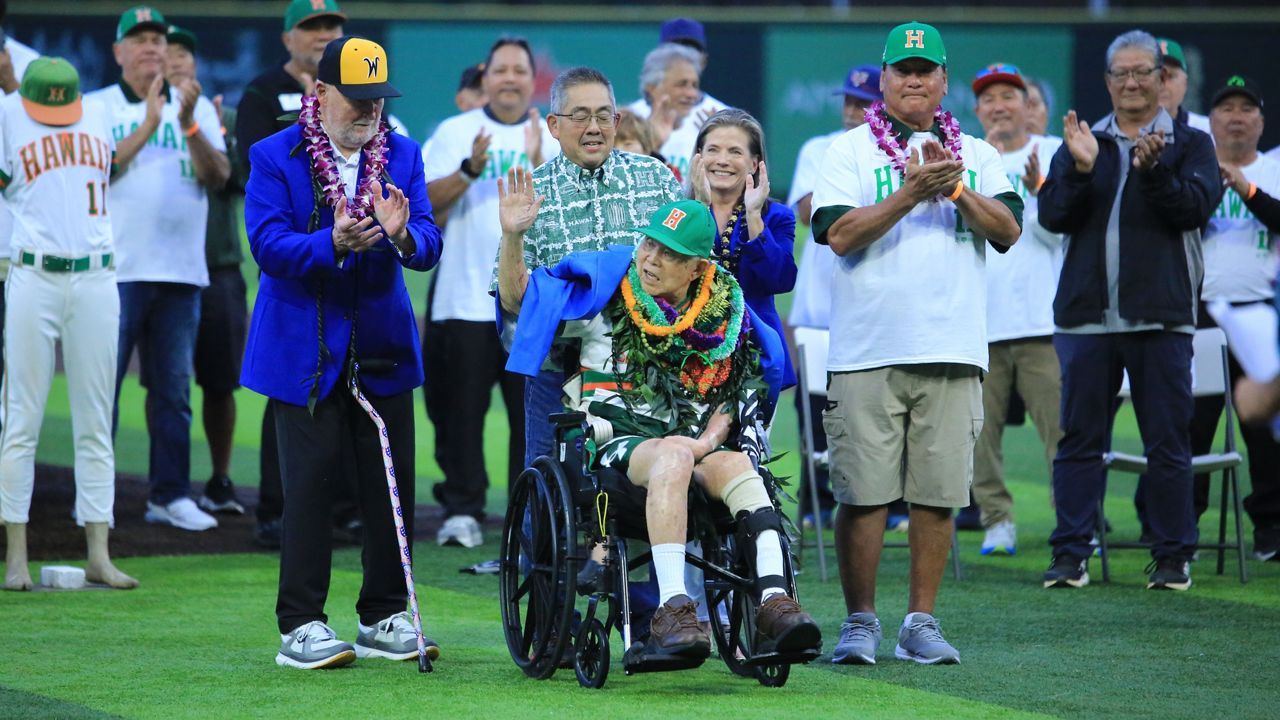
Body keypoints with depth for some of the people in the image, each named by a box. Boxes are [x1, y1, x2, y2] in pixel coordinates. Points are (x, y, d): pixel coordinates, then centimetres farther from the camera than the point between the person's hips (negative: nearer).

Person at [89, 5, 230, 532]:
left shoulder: (197, 108, 11)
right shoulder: (97, 108, 6)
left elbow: (218, 176, -2)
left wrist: (188, 125, -15)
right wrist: (148, 125, -13)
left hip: (181, 271, 2)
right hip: (117, 268, -2)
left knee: (173, 389, 5)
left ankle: (170, 495, 9)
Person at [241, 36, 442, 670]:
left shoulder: (402, 155, 7)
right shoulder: (274, 158, -3)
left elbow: (428, 247, -1)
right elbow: (268, 245, -14)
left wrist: (403, 236, -25)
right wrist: (333, 245, -30)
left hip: (383, 350, 4)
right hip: (306, 350, -4)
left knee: (392, 486, 5)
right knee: (308, 485, -3)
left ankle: (383, 618, 17)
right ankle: (300, 627, 3)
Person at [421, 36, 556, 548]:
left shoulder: (555, 138, 9)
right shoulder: (456, 132, 8)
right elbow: (427, 200, -2)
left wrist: (539, 165, -18)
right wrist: (470, 170, -16)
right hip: (465, 298, 0)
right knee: (460, 409, 0)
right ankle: (462, 510, 8)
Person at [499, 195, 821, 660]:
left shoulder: (723, 307, 11)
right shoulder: (606, 290, 3)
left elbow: (732, 393, 16)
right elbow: (518, 298, 5)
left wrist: (709, 440, -4)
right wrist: (513, 235, -11)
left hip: (692, 447, 3)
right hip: (615, 439, -3)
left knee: (735, 464, -31)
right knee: (672, 456, -37)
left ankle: (775, 602, -44)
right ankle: (671, 611, -48)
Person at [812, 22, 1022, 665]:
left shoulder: (977, 154, 15)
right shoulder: (849, 150, 6)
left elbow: (1008, 230, 4)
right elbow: (839, 234, -7)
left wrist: (956, 188, -10)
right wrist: (911, 193, -16)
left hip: (953, 351, 3)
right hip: (867, 351, -3)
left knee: (938, 494, 2)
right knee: (863, 494, -4)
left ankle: (921, 623, 11)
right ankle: (860, 623, 5)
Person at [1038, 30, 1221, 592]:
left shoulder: (1190, 145, 7)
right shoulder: (1081, 142, 13)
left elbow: (1196, 208, -9)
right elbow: (1052, 215, 2)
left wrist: (1153, 169, -23)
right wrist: (1080, 169, -15)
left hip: (1160, 317, -2)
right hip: (1087, 314, 2)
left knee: (1168, 442, 1)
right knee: (1079, 438, 2)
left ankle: (1173, 556, 8)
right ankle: (1070, 555, 5)